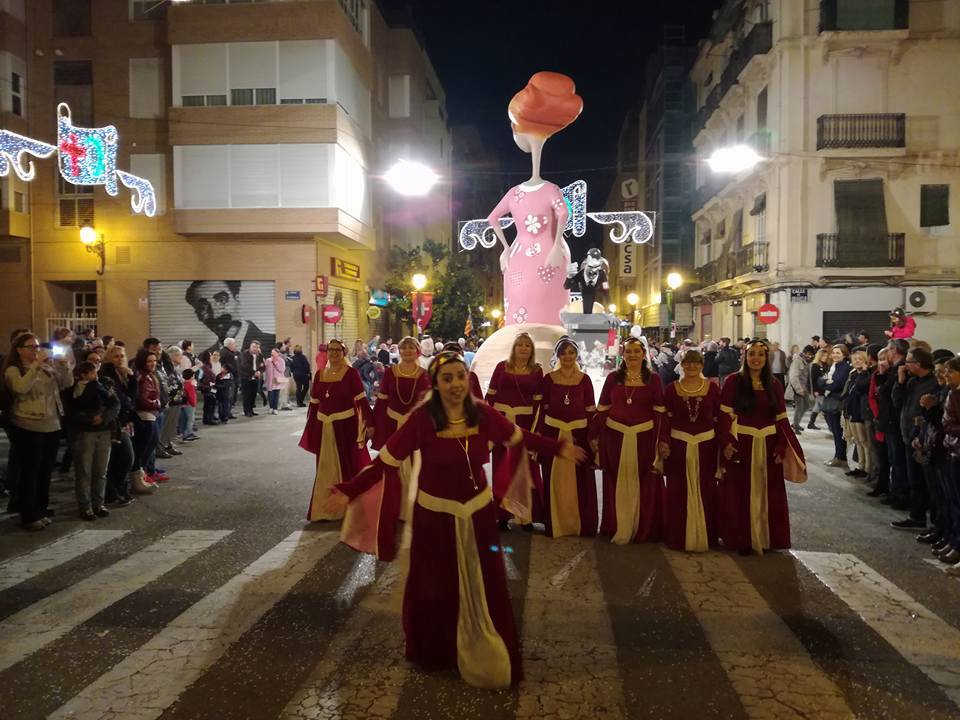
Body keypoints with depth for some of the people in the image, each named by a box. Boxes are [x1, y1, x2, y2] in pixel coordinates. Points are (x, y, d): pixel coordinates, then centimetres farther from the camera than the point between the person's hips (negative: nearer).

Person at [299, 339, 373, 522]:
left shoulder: (351, 373, -7)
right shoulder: (319, 373, 8)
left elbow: (362, 400, -9)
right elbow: (314, 403, 10)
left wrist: (370, 423, -14)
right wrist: (310, 428, 9)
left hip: (346, 425, -5)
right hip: (324, 427, 5)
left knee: (347, 465, 5)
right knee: (325, 468, 11)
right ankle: (325, 508, 23)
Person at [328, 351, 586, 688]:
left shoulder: (483, 413, -12)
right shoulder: (421, 419, -20)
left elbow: (520, 437, 4)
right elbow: (386, 461, -16)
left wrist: (558, 449, 11)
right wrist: (349, 490, -21)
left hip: (478, 511, 2)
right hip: (435, 514, -2)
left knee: (484, 587, 12)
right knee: (435, 587, 13)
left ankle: (486, 657, 34)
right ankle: (435, 654, 39)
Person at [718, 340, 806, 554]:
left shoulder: (773, 385, 7)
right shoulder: (733, 381, -4)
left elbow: (781, 419, 7)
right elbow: (725, 415, -8)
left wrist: (781, 446, -3)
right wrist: (726, 443, -17)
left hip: (768, 445, 4)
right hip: (741, 444, -3)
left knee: (767, 494, 11)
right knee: (741, 493, 4)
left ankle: (766, 538, 24)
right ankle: (742, 540, 15)